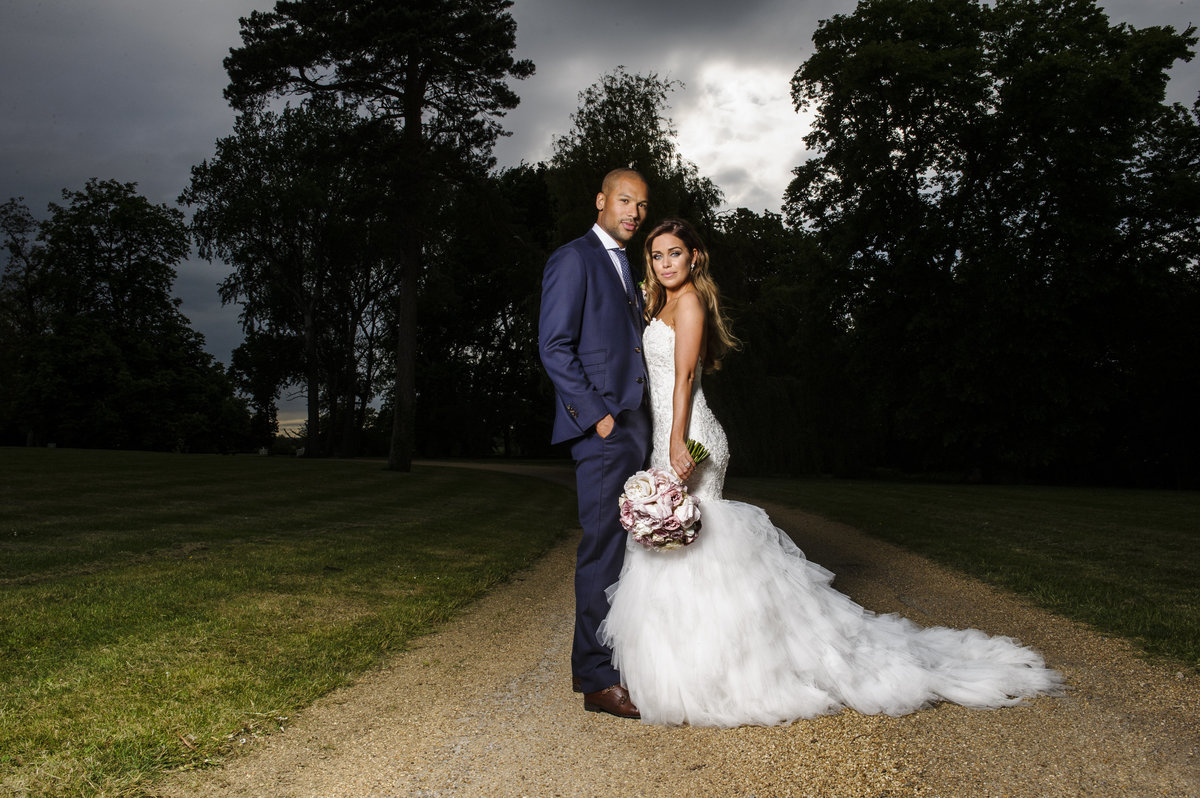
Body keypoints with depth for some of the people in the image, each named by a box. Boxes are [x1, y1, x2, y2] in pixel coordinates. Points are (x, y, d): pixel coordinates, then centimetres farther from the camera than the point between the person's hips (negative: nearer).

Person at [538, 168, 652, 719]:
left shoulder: (627, 268, 23)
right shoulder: (573, 259, -4)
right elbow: (554, 347, -12)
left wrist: (639, 422, 12)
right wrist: (598, 415, -16)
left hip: (633, 425, 9)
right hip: (601, 426, -9)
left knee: (618, 545, 12)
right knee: (603, 548, -7)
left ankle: (591, 661, 22)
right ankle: (598, 679, 0)